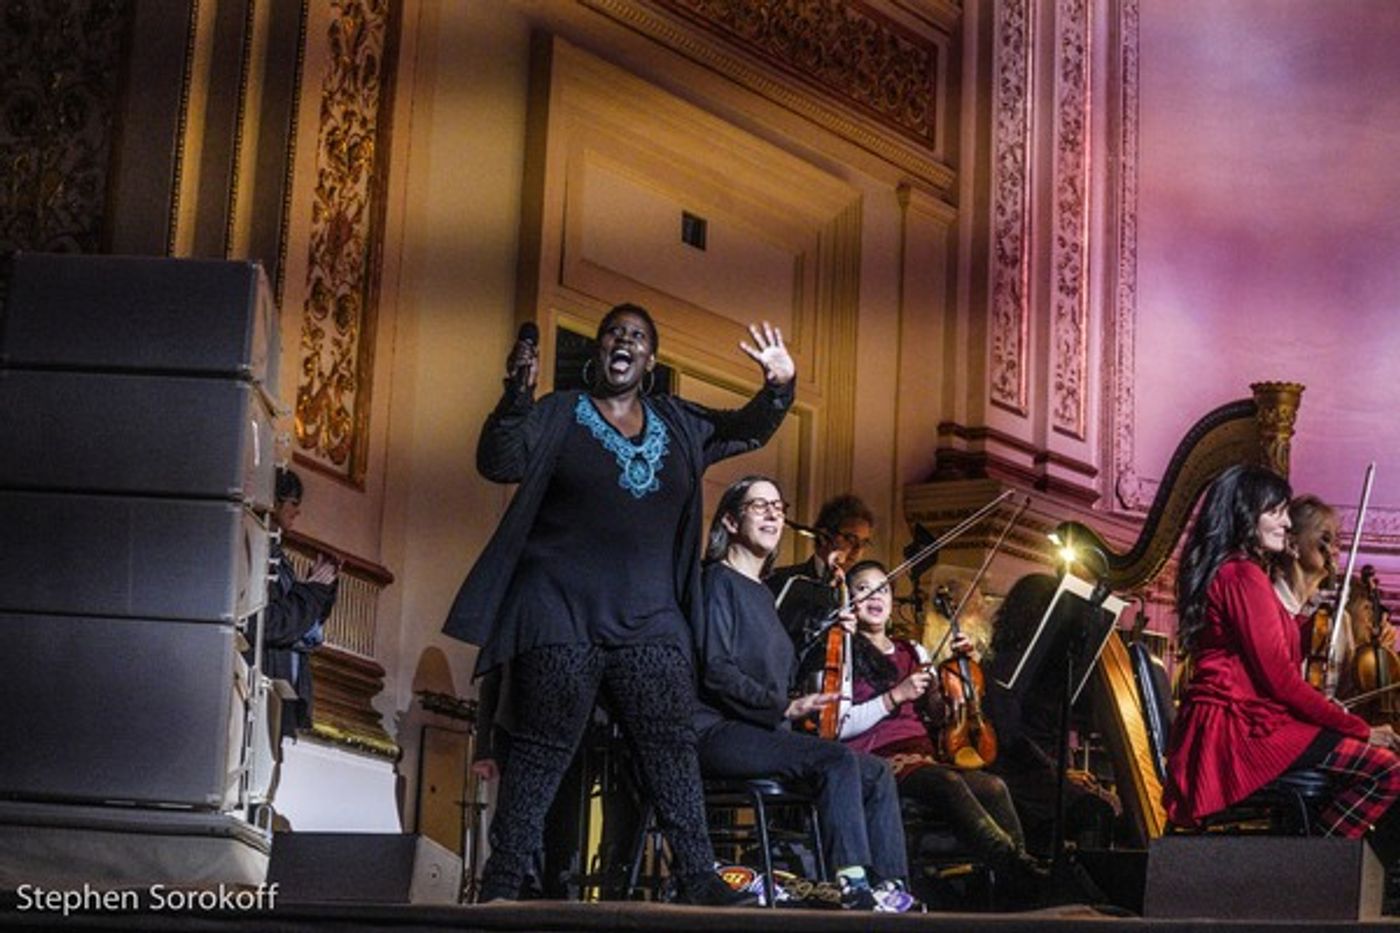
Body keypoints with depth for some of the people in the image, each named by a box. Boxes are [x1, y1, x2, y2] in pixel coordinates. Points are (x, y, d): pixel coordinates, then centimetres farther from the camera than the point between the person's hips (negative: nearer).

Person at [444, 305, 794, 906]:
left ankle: (699, 880, -1)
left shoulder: (678, 425, 17)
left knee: (672, 746, -2)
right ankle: (501, 885, 0)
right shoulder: (559, 415, 5)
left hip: (649, 619, 4)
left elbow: (748, 430, 22)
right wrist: (516, 396, -24)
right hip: (563, 611, -4)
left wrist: (779, 386, 2)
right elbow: (499, 463, -7)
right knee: (542, 750, -4)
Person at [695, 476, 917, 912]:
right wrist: (785, 708, -19)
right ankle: (854, 887, -34)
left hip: (763, 729, 10)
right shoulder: (719, 581, -3)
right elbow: (716, 671, -15)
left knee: (877, 773, -2)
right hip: (718, 731, -10)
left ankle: (891, 891, -12)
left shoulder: (762, 593, 24)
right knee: (836, 760, -29)